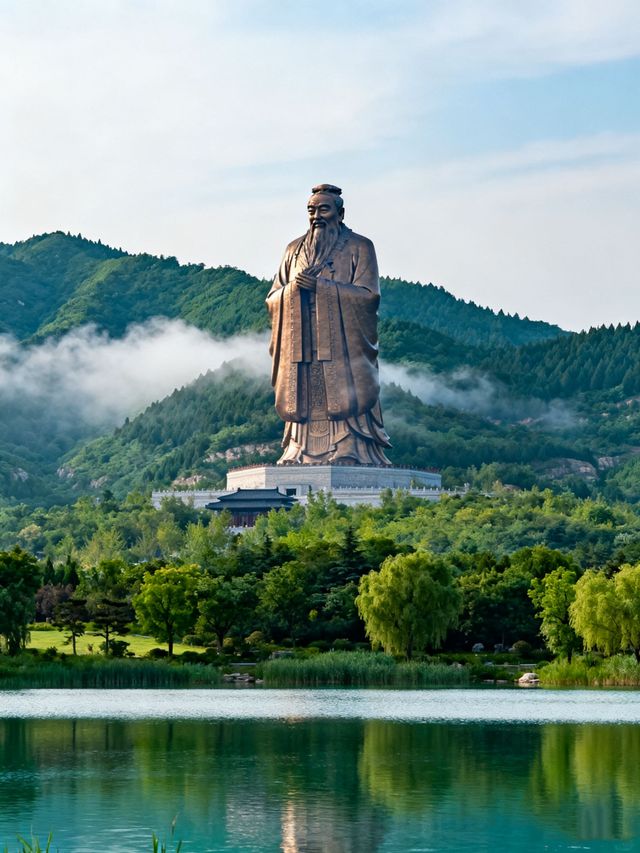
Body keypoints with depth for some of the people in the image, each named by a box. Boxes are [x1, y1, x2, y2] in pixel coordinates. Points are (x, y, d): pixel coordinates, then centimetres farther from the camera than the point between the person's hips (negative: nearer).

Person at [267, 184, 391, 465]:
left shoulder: (359, 247, 5)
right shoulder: (295, 249, 18)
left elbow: (368, 295, -8)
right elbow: (272, 299, 15)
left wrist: (319, 286, -13)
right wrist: (293, 289, -8)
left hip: (343, 349, -4)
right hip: (301, 348, 4)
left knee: (344, 406, -12)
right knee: (305, 407, -2)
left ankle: (350, 455, -12)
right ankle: (299, 454, -2)